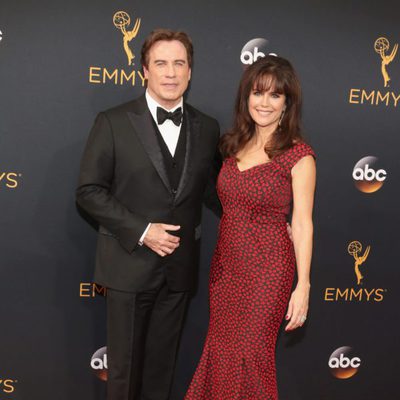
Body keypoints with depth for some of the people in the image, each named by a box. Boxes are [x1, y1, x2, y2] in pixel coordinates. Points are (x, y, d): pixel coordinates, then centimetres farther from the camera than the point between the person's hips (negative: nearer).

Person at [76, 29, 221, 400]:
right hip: (129, 263, -3)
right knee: (124, 361, 13)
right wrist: (140, 231, -18)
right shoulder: (113, 122, -8)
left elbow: (212, 189, 10)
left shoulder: (207, 128, 3)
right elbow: (89, 191, -9)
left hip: (178, 266, 3)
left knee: (162, 358, 19)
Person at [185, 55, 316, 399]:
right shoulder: (235, 144, 5)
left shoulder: (298, 154, -11)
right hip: (225, 262, 5)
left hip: (267, 269, -5)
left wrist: (303, 285, -13)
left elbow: (302, 223, -11)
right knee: (221, 352, 15)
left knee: (248, 357, 7)